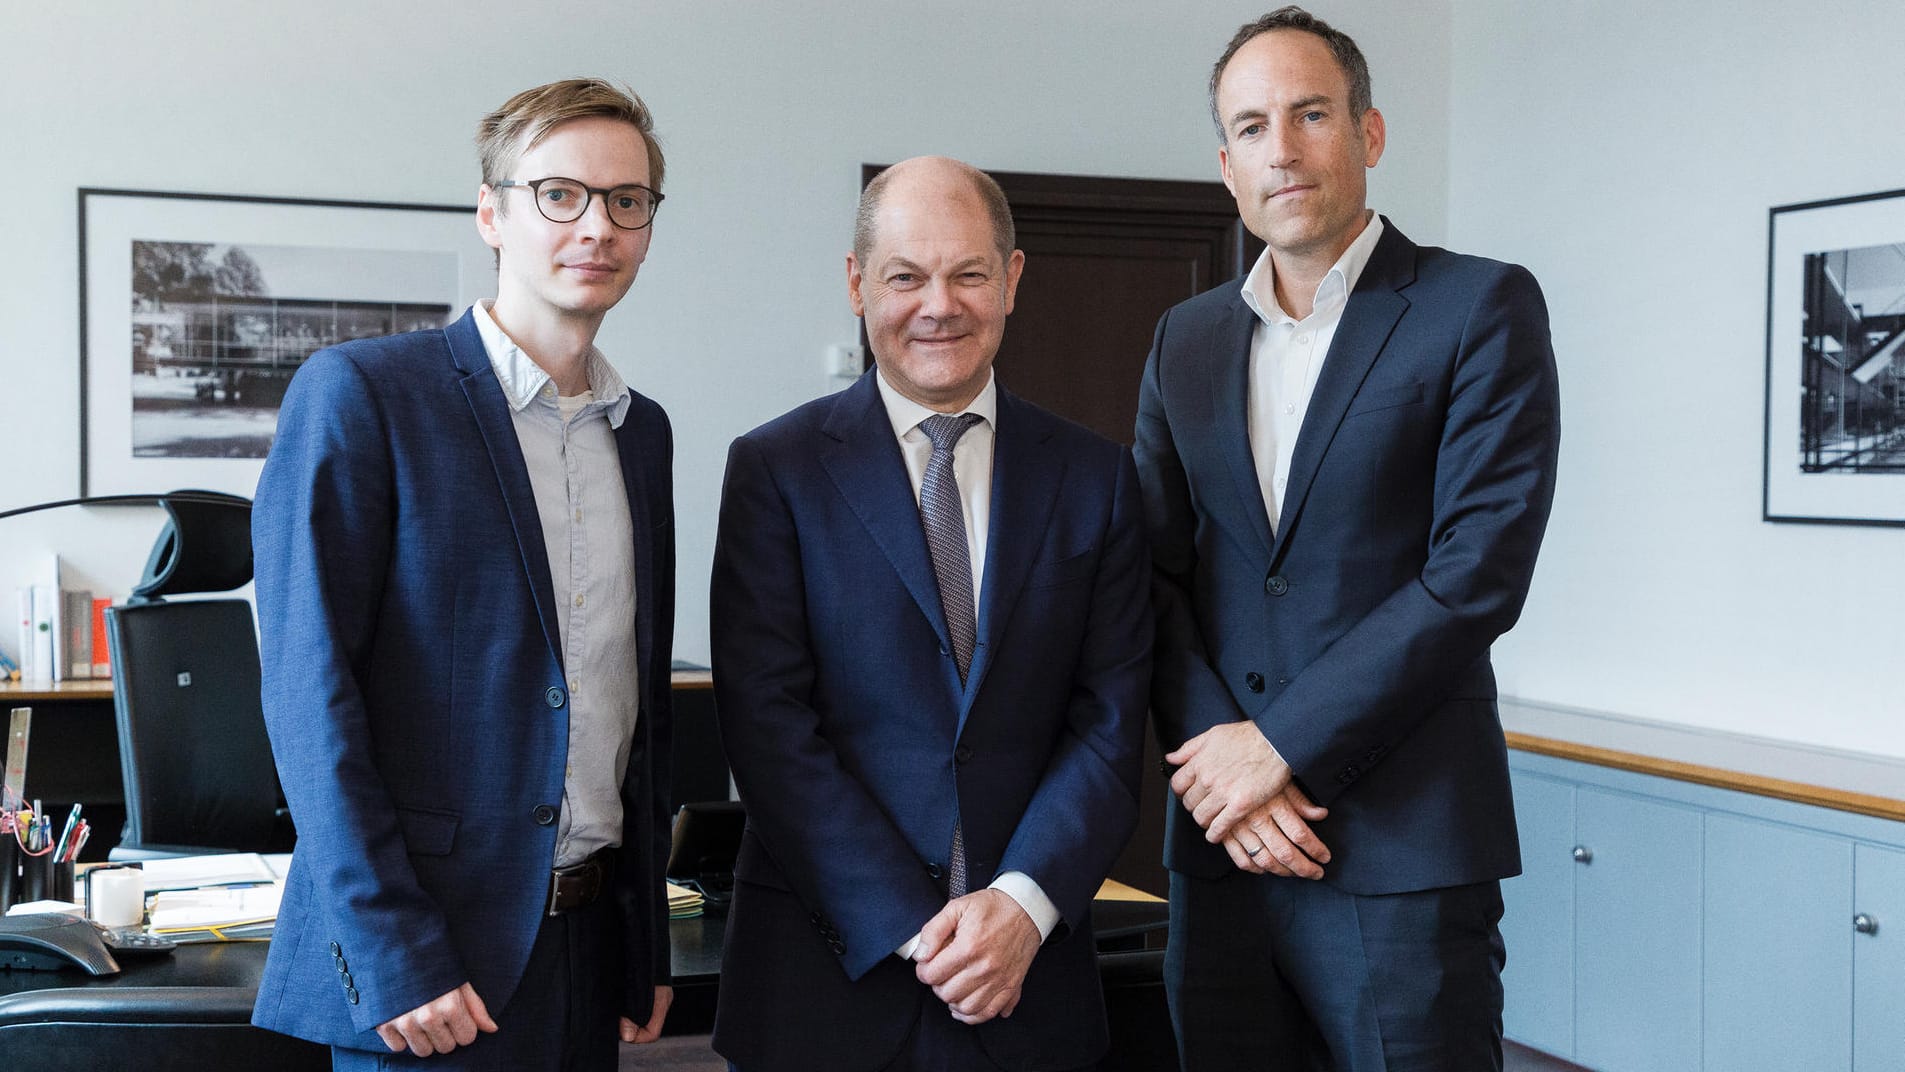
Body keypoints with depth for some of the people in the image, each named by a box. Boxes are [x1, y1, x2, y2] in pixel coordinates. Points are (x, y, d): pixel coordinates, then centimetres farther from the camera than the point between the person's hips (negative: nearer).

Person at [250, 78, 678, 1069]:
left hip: (595, 940, 6)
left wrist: (649, 938, 14)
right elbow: (310, 690, -13)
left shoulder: (643, 429, 11)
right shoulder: (357, 393, -8)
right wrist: (390, 954, -17)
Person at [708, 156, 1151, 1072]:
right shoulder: (775, 470, -3)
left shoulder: (1096, 478, 4)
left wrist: (1025, 901, -13)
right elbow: (767, 725, -9)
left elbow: (1111, 721, 0)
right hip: (826, 967, -2)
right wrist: (911, 927, -14)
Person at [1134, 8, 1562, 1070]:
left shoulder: (1483, 308, -3)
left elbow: (1480, 570, -12)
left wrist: (1281, 744, -13)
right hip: (1221, 846, 5)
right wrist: (1224, 765, -7)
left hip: (1403, 847, -4)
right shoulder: (1187, 340, 13)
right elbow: (1160, 577, 8)